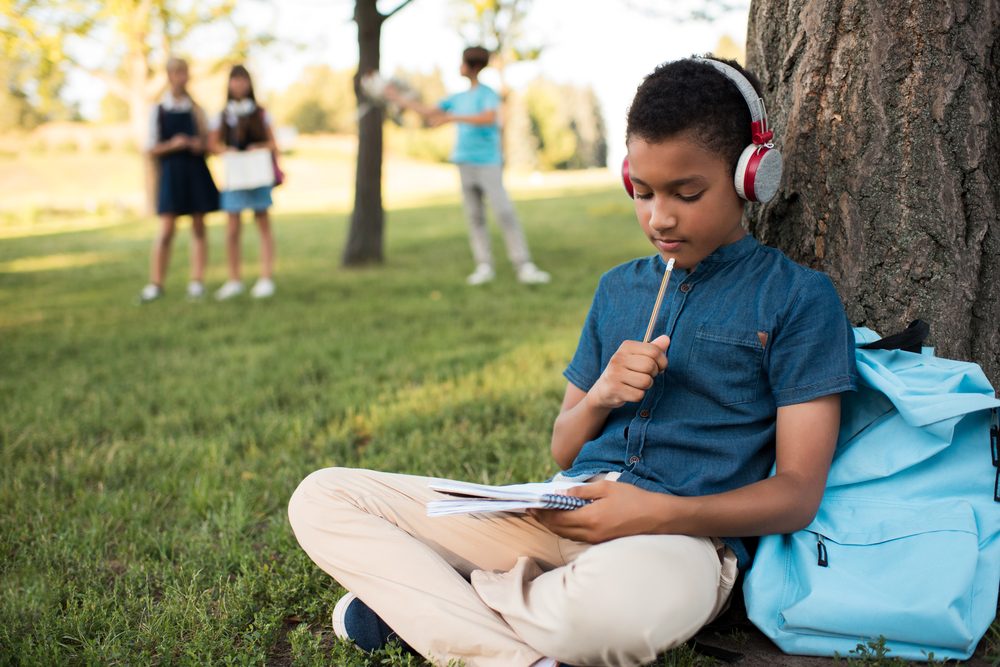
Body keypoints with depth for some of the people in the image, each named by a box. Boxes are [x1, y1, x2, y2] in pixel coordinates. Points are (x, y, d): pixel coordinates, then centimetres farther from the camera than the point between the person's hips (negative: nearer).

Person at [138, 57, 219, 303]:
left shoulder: (196, 109, 9)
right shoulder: (158, 110, 2)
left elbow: (208, 142, 14)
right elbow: (151, 149, 1)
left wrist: (200, 145, -8)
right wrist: (172, 145, -15)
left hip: (197, 172, 3)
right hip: (170, 173, -2)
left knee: (198, 229, 3)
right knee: (166, 230, -7)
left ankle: (197, 282, 8)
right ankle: (155, 284, -1)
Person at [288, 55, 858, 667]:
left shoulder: (798, 297, 1)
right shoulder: (618, 287, 18)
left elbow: (798, 493, -5)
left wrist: (663, 513, -20)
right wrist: (598, 397, -3)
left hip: (683, 538, -5)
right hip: (562, 516, 5)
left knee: (612, 596, -44)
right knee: (321, 498, -5)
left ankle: (433, 599, -13)